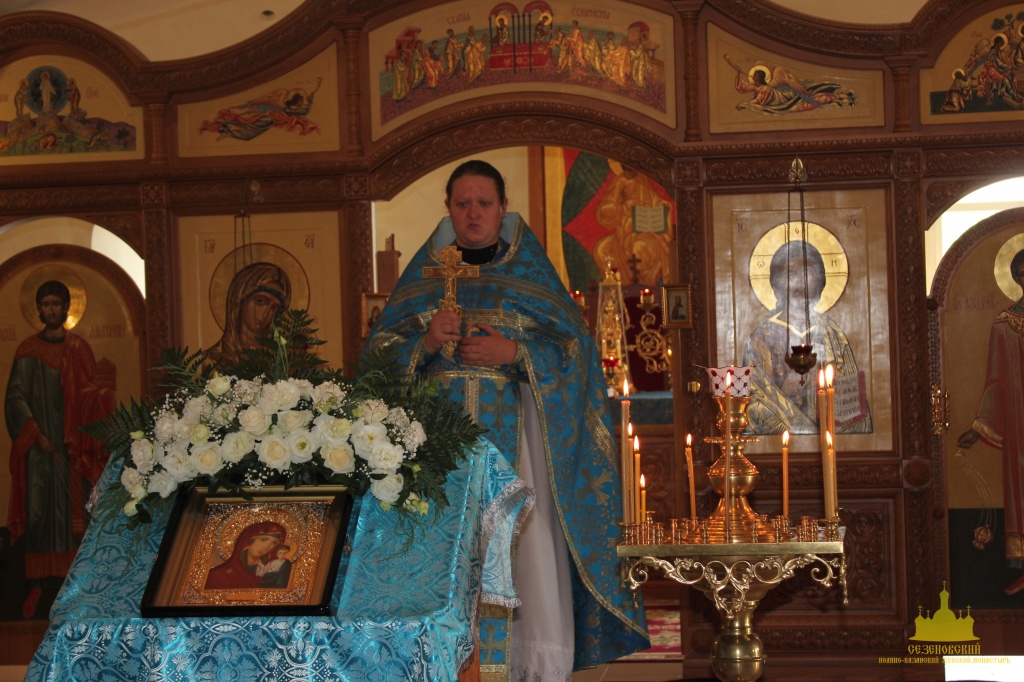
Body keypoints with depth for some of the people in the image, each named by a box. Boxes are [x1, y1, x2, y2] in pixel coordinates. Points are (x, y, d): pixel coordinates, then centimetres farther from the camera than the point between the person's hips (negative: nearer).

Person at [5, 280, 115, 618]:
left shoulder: (79, 349, 10)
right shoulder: (27, 350, 5)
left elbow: (90, 395, 8)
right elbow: (15, 398, -1)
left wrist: (103, 396, -16)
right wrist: (36, 435, -12)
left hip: (72, 444, 1)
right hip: (38, 443, -1)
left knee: (73, 510, -1)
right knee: (37, 511, -6)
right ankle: (36, 585, -5)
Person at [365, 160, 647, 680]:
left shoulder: (530, 270, 9)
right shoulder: (423, 275, 13)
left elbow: (575, 347, 3)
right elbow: (381, 350, 9)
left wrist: (513, 353, -11)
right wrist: (426, 342, -10)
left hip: (514, 441, -1)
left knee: (526, 553, -9)